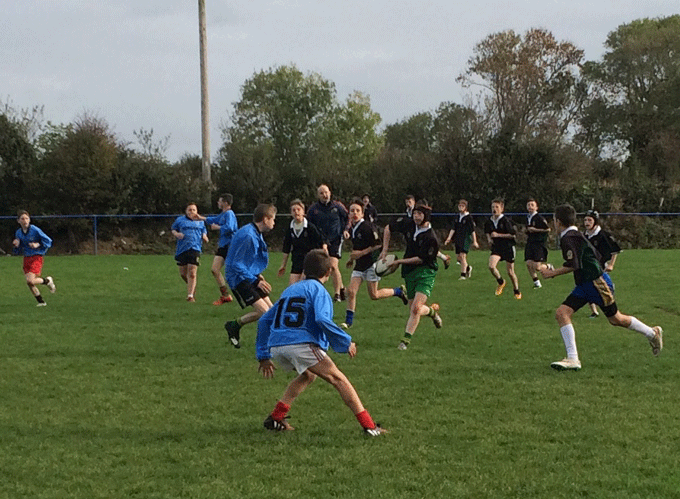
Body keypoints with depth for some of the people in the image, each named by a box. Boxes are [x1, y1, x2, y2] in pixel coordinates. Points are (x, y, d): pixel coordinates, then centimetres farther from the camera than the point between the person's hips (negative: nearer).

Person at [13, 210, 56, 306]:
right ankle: (41, 301, 18)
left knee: (30, 281, -19)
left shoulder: (35, 230, -11)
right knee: (29, 283, 2)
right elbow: (18, 251, 15)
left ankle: (47, 281, 8)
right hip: (26, 258, 6)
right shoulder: (18, 233, 6)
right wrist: (16, 245, -6)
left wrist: (37, 245, -19)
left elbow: (48, 241, -6)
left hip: (37, 257, -6)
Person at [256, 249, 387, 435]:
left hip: (276, 347, 7)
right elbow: (322, 319, -15)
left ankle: (275, 418, 24)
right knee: (338, 379, -1)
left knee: (308, 375, 31)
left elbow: (264, 321, 26)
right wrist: (346, 342, -6)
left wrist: (263, 355, 30)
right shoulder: (318, 290, 5)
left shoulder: (289, 290, 26)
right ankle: (369, 426, -8)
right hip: (302, 343, -7)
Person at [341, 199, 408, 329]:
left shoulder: (368, 227, -17)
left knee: (374, 295, -3)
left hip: (371, 263, -7)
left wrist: (361, 253, -19)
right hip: (359, 265, 7)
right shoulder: (352, 228, 8)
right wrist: (352, 258, 21)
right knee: (351, 291, -5)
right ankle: (348, 321, 2)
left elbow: (378, 245, -18)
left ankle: (399, 291, 19)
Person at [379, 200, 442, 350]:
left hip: (425, 272, -6)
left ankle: (406, 340, -11)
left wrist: (400, 261, -10)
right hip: (409, 272, 6)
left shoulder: (431, 238, -19)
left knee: (416, 308, -19)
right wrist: (385, 251, 8)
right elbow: (388, 229, 13)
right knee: (413, 309, 8)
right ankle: (432, 310, 41)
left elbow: (421, 259, -14)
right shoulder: (408, 224, -3)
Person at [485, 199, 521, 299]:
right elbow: (487, 232, 25)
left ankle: (517, 291, 24)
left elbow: (513, 234, -15)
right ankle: (501, 282, 7)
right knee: (491, 266, -21)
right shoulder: (489, 222, 3)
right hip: (496, 247, 4)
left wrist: (498, 235, -18)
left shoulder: (505, 221, -13)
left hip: (508, 247, -4)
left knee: (510, 272, 3)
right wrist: (489, 239, 5)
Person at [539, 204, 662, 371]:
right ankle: (573, 359, -4)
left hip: (597, 282, -10)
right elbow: (595, 256, 18)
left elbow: (573, 265, -24)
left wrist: (551, 273, -13)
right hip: (584, 285, 10)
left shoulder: (568, 238, -17)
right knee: (562, 313, -1)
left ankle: (653, 333, 24)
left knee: (615, 319, 2)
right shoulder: (576, 235, 13)